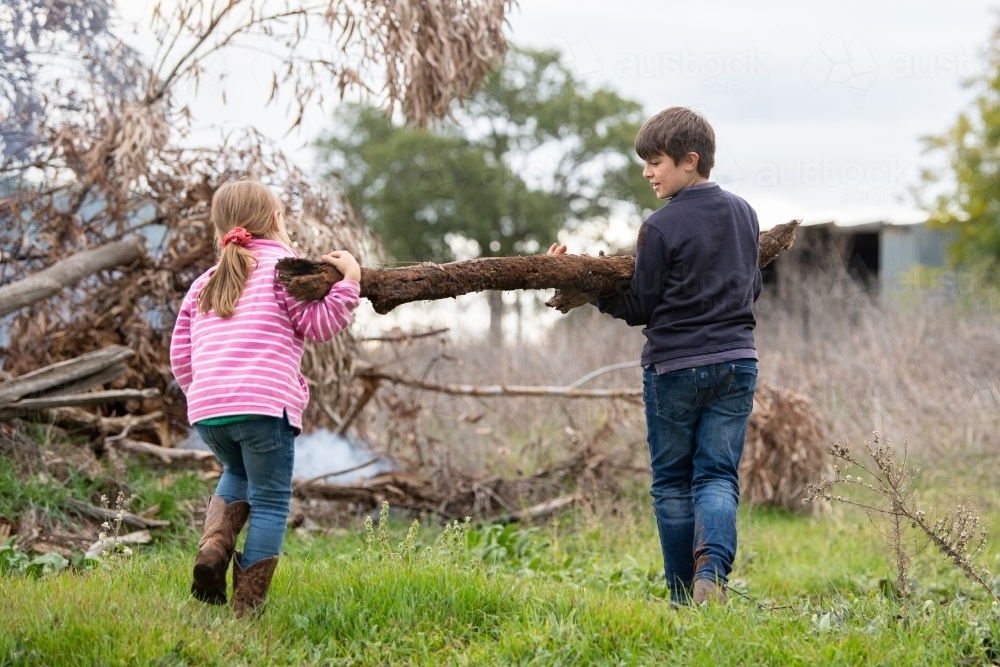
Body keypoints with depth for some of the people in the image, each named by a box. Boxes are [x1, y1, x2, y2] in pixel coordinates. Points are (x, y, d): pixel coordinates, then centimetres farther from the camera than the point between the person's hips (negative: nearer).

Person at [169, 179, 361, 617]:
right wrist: (349, 281, 6)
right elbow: (317, 325, -1)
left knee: (238, 474, 31)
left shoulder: (204, 283, 23)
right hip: (264, 405, -5)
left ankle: (214, 544, 4)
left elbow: (180, 354, 20)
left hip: (206, 410, 5)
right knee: (269, 502, 5)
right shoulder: (281, 265, 7)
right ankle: (247, 606, 0)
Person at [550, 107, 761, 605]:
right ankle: (713, 567, -23)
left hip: (673, 367, -4)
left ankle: (685, 598, 8)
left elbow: (638, 309, -5)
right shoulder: (743, 213, 6)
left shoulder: (661, 227, -13)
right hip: (736, 362, 4)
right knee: (718, 475, 4)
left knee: (672, 482, 8)